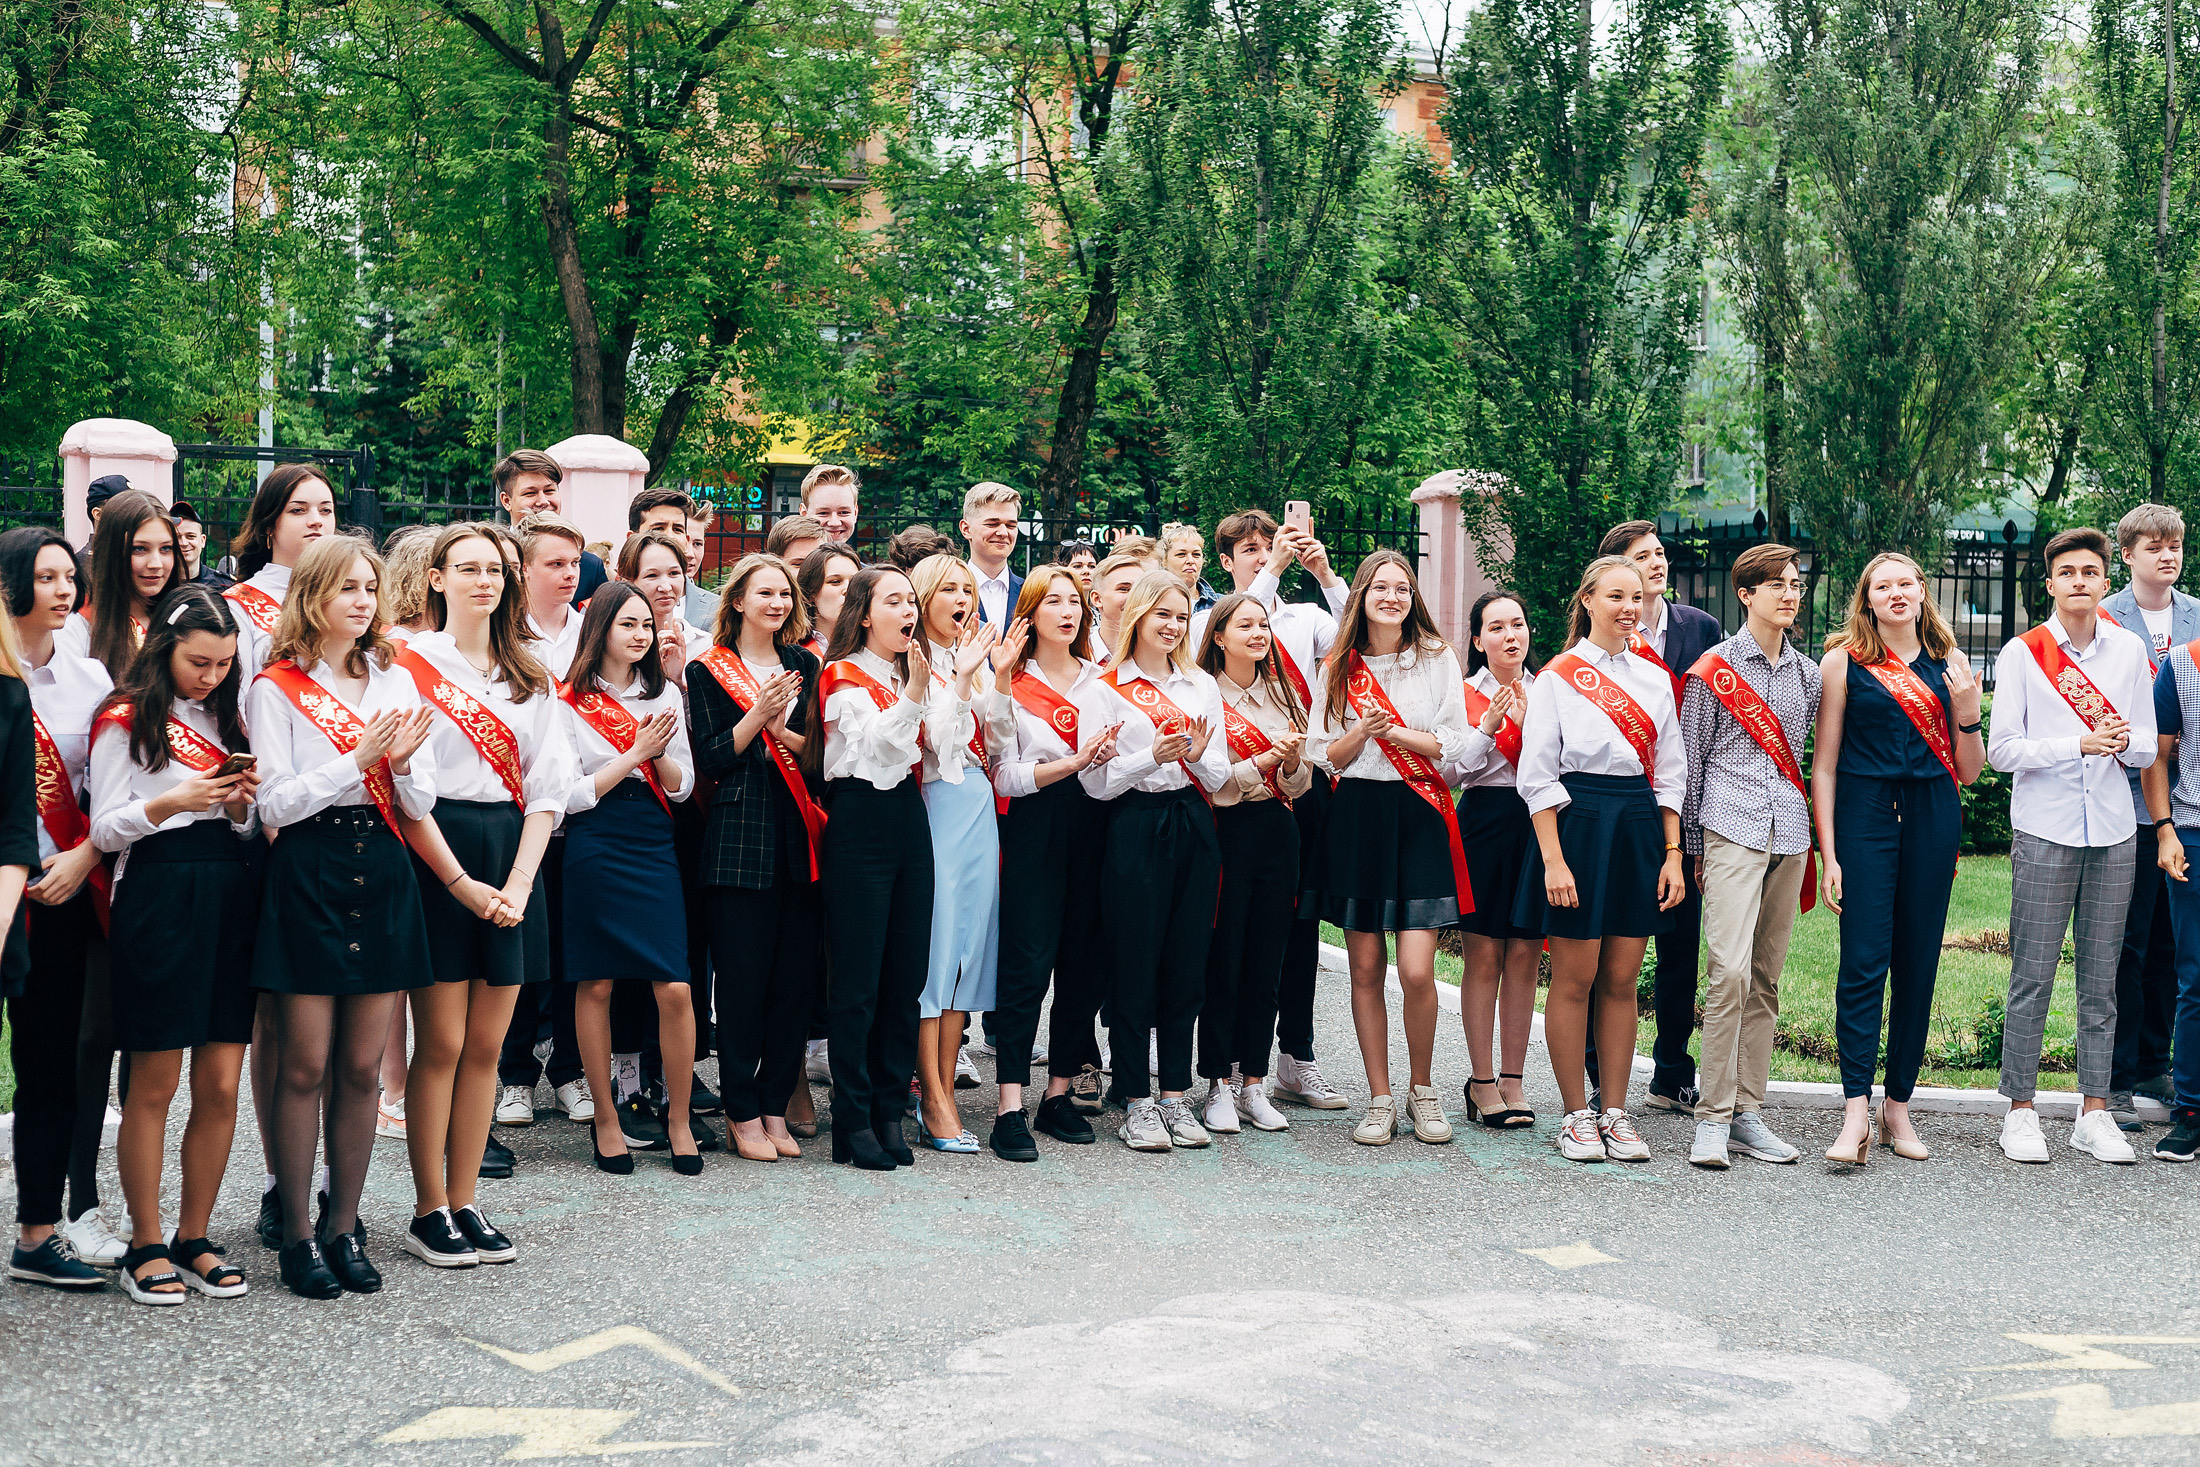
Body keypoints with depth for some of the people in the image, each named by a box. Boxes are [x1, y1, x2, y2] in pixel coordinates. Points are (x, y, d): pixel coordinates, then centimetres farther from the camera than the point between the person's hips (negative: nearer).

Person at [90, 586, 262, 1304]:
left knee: (221, 1083, 2)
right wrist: (171, 803, -19)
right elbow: (104, 829, -3)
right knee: (154, 1083, 0)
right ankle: (145, 1246, 10)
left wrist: (240, 806, -2)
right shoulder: (126, 719, 1)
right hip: (158, 890, -5)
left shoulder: (227, 719, 17)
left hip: (231, 890, 5)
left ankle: (195, 1239, 13)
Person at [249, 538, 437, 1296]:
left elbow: (421, 804, 8)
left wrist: (404, 760, -13)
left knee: (362, 1069, 7)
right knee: (304, 1068, 0)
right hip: (308, 878, -4)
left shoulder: (396, 682, 11)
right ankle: (297, 1233, 10)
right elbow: (274, 803, -10)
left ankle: (344, 1225, 17)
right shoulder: (276, 688, -1)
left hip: (382, 877, 4)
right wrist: (359, 759, -17)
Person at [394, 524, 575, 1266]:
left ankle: (464, 1202, 14)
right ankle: (429, 1212, 7)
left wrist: (519, 881, -5)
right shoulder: (410, 663, -2)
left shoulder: (530, 676, 14)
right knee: (441, 1042, -3)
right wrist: (461, 882, -14)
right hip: (437, 853, -5)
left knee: (487, 1043, 6)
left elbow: (548, 785, 8)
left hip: (512, 856, 5)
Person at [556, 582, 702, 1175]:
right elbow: (571, 794, -5)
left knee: (675, 988, -6)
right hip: (594, 847, -3)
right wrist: (636, 754, -9)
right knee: (595, 985, 2)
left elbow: (682, 786, 12)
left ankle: (679, 1117, 7)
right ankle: (605, 1117, 14)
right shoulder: (570, 702, 0)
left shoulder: (665, 696, 13)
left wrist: (660, 754, -8)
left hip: (653, 845, 3)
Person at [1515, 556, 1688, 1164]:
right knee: (1575, 979, 0)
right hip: (1577, 823, -4)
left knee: (1621, 980, 7)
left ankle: (1615, 1112, 14)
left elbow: (1671, 774, 14)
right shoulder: (1558, 677, -2)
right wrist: (1553, 860, -13)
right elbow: (1537, 777, -6)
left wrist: (1672, 854, 5)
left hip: (1640, 827, 4)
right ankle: (1576, 1114, 10)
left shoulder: (1655, 679, 12)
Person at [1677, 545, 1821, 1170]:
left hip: (1789, 834, 5)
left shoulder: (1808, 674, 15)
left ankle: (1747, 1113, 10)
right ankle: (1711, 1118, -12)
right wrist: (1692, 849, 5)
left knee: (1766, 979, 5)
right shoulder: (1712, 670, 1)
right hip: (1732, 830, -5)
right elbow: (1690, 761, 5)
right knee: (1731, 972, -16)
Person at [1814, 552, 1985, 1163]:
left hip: (1933, 820, 3)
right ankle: (1855, 1115, -13)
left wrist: (1966, 710, -4)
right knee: (1863, 962, -11)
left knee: (1919, 963, 5)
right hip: (1864, 813, -3)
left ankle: (1899, 1106, 14)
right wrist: (1827, 853, -4)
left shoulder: (1948, 665, 11)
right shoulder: (1844, 661, 3)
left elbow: (1969, 772, 13)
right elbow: (1824, 764, 2)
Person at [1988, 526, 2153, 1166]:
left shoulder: (2129, 650, 9)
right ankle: (2020, 1112, 6)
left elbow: (2146, 750, 12)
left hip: (2113, 831, 3)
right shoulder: (2022, 652, 0)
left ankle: (2095, 1114, 14)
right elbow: (2002, 749, -5)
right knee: (2032, 979, -3)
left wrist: (2124, 741, -11)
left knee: (2101, 979, 7)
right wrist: (2079, 743, -16)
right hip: (2044, 831, -3)